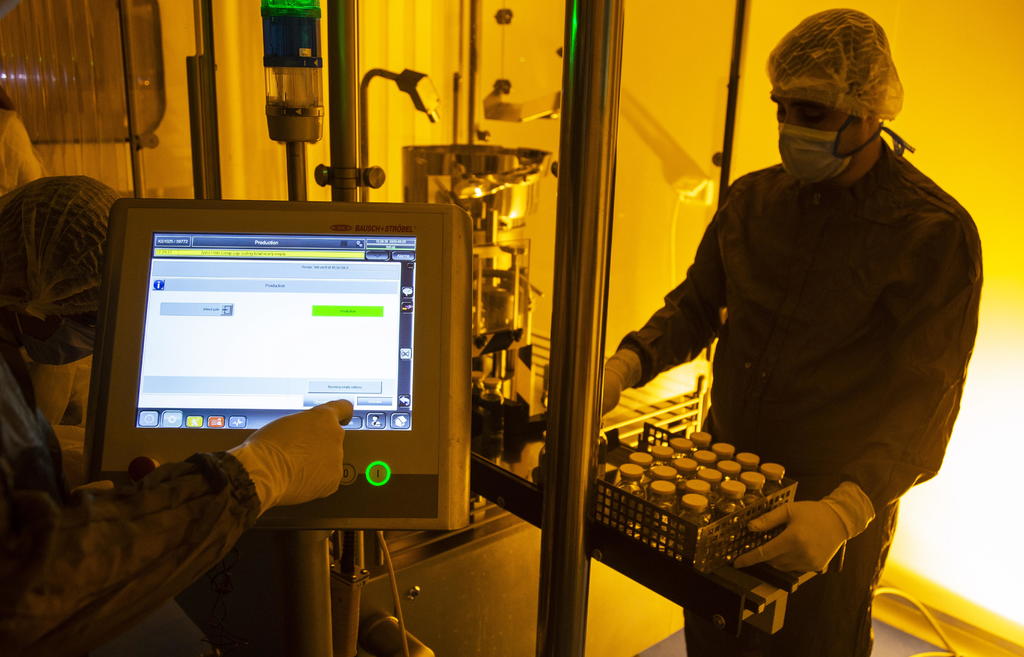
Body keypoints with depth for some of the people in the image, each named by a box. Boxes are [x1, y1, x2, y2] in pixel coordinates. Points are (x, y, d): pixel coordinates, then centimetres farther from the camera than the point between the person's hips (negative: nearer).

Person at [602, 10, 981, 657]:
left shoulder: (935, 233, -17)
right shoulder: (754, 199, 0)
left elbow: (926, 402, -21)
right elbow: (696, 304, 7)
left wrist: (844, 510, -35)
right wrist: (627, 365, -12)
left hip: (835, 504, -4)